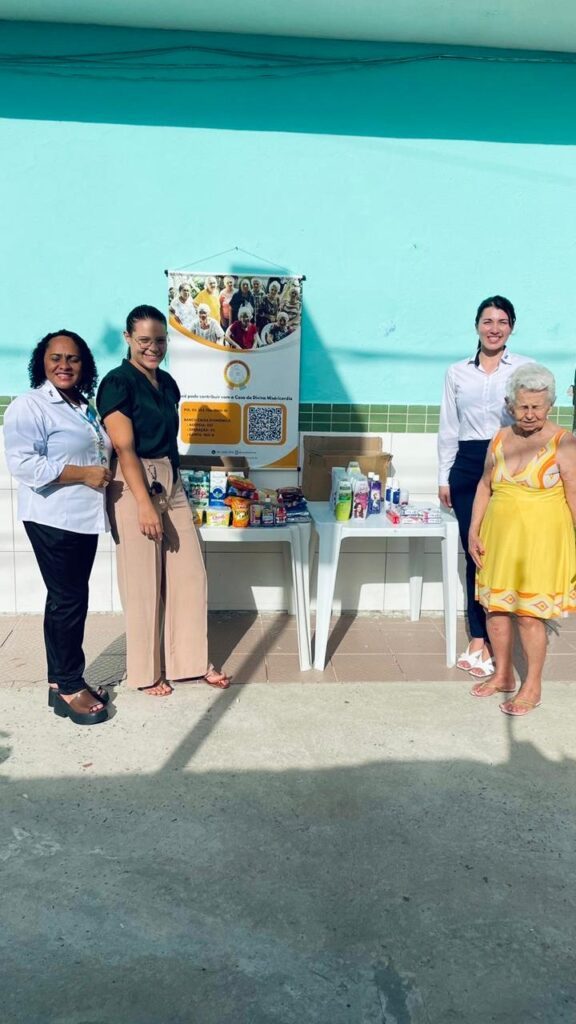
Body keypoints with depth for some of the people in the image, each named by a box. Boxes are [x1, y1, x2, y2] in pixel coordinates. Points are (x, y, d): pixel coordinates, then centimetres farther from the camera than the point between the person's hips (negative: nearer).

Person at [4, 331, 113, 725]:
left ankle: (61, 680, 24)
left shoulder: (83, 406, 16)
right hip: (53, 520, -8)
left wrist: (103, 473, 10)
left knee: (69, 600, 13)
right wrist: (83, 473, -21)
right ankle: (70, 688, 9)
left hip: (84, 517, 8)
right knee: (68, 600, -4)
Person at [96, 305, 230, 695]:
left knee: (190, 573, 9)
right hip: (135, 487, -7)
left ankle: (192, 660, 25)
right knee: (143, 582, 3)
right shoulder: (117, 383, -11)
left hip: (171, 482, 8)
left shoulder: (167, 382, 12)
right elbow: (125, 450, -16)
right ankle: (145, 671, 20)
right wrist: (145, 503, -20)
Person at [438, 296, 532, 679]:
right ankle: (479, 637, 18)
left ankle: (486, 640, 11)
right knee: (473, 552, 7)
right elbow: (449, 429, 11)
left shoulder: (526, 369, 1)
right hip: (467, 466, 3)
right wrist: (444, 477, 9)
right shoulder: (457, 372, 9)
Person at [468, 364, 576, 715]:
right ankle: (503, 675, 31)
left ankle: (533, 686, 19)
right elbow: (485, 487, 11)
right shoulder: (500, 440, 6)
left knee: (530, 614, 0)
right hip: (499, 538, 5)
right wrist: (473, 532, 6)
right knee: (495, 607, 12)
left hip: (540, 541, -5)